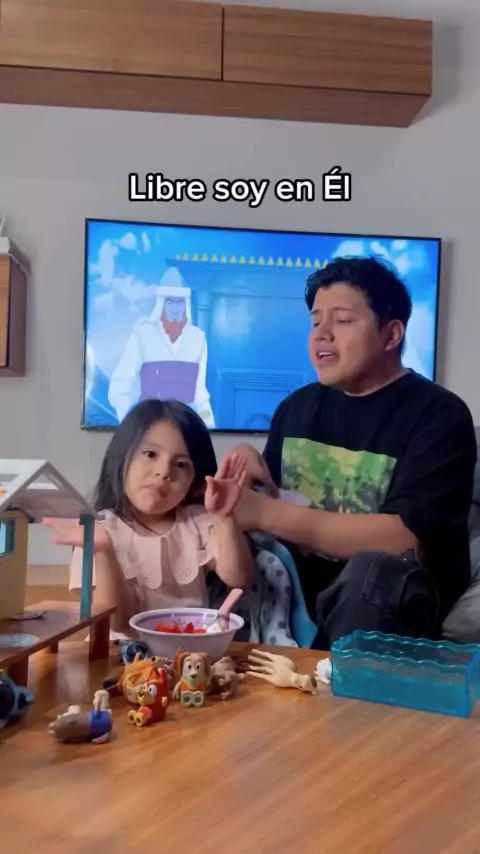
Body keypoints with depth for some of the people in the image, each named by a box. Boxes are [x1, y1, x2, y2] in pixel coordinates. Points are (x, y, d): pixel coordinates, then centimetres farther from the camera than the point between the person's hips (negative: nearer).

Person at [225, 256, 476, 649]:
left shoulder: (439, 414, -10)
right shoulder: (297, 406, 7)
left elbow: (406, 540, -22)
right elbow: (271, 501, 14)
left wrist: (266, 513, -25)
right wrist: (250, 472, -11)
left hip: (391, 600, -4)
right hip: (297, 585, 5)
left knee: (373, 569, -35)